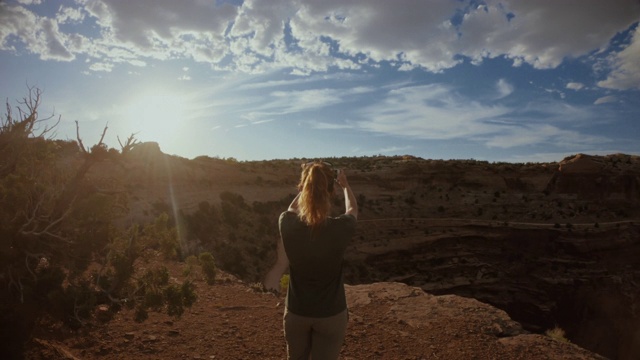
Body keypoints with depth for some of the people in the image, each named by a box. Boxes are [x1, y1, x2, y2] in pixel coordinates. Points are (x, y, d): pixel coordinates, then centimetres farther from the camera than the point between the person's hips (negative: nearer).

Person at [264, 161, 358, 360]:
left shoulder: (287, 224, -21)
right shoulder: (340, 228, -23)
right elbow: (352, 209, 3)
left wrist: (308, 185, 14)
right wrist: (345, 185, 19)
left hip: (296, 312, 2)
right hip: (331, 315, -2)